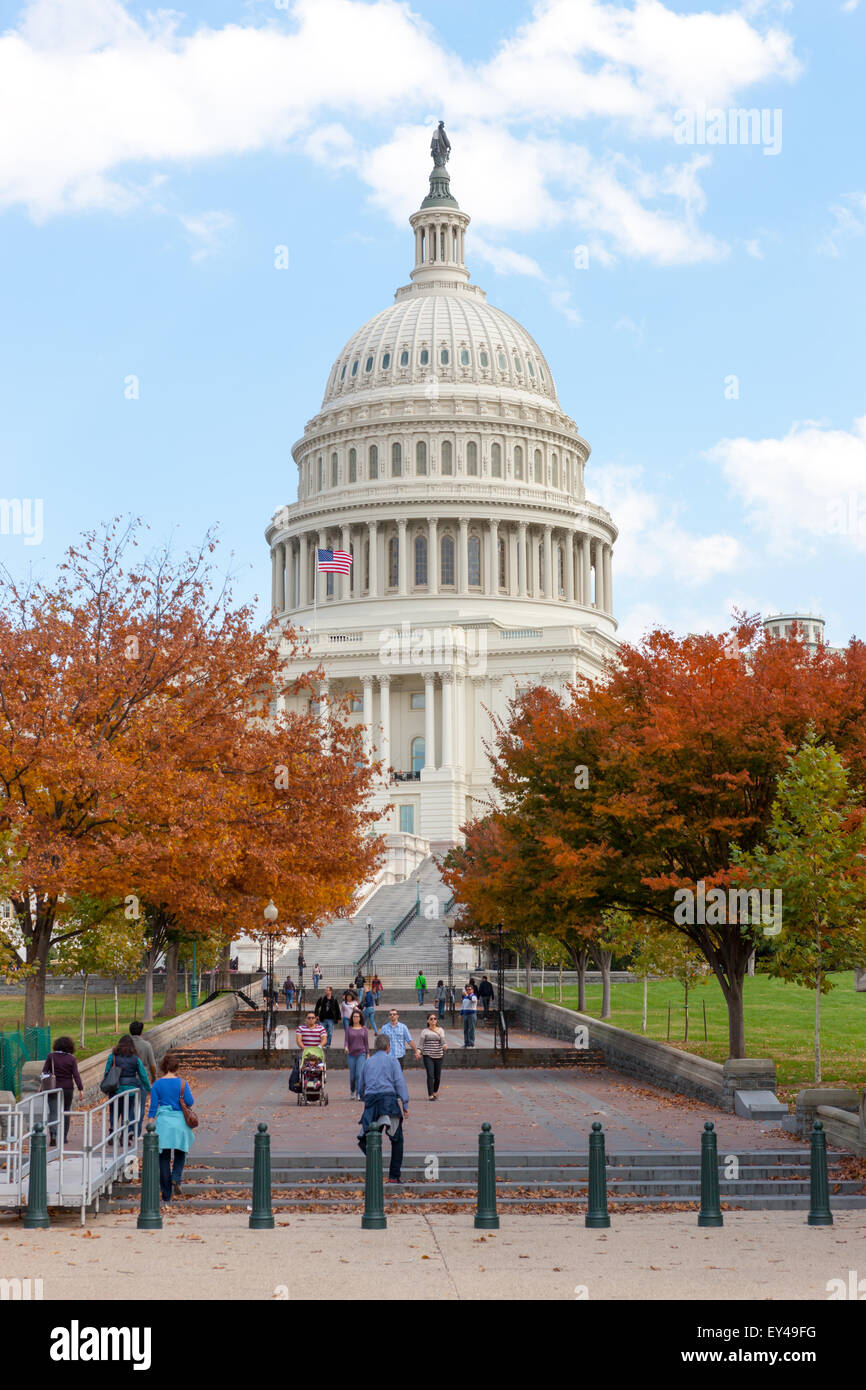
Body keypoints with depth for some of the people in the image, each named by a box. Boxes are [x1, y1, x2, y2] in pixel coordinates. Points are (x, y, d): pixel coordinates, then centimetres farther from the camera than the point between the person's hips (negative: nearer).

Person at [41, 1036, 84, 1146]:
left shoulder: (51, 1056, -1)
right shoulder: (71, 1059, -3)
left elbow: (44, 1071, -4)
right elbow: (76, 1075, -9)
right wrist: (81, 1089, -9)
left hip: (53, 1088, -1)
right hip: (67, 1088, 1)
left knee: (54, 1112, -5)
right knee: (66, 1112, 16)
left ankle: (53, 1135, -26)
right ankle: (63, 1137, 21)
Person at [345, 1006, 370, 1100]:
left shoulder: (364, 1029, 5)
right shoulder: (349, 1028, 5)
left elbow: (366, 1042, 8)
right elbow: (347, 1040, -1)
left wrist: (368, 1054, 6)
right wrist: (346, 1047, -22)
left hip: (361, 1054, -1)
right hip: (351, 1054, 1)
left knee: (360, 1074, -14)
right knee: (352, 1075, 7)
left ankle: (359, 1094, -15)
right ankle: (352, 1092, 29)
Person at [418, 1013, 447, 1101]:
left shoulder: (440, 1030, 9)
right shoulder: (425, 1031, 4)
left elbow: (443, 1039, -5)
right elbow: (421, 1043, 0)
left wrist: (445, 1045, -26)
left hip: (438, 1056, 2)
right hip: (427, 1056, -2)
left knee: (437, 1077, 6)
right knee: (430, 1076, -12)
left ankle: (435, 1092, 31)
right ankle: (430, 1095, -8)